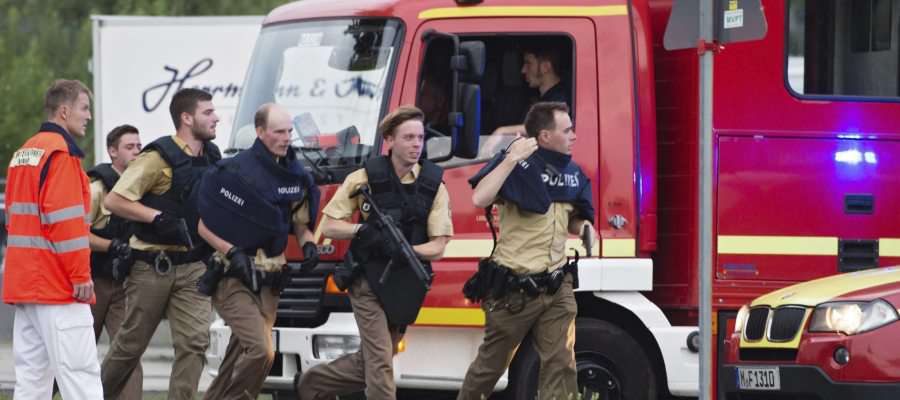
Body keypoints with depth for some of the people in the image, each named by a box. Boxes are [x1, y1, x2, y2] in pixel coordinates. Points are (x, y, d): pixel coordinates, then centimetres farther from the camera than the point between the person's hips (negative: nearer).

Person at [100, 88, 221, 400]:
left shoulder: (212, 158, 8)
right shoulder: (159, 157, -13)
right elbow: (113, 201, -15)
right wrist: (158, 217, -21)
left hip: (193, 266, 5)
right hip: (153, 266, -5)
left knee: (194, 340, -8)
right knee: (132, 342, 8)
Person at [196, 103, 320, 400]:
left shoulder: (296, 175, 7)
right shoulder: (236, 171, -14)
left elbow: (301, 223, 19)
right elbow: (205, 225, -11)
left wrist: (308, 245, -2)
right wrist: (232, 253, -24)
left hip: (270, 280, 7)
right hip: (234, 277, -7)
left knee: (240, 357, 10)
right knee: (260, 350, -21)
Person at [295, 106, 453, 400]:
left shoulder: (434, 186, 1)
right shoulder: (364, 179, -4)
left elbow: (437, 248, -3)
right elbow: (329, 226, -1)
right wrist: (363, 230, -19)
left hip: (406, 285, 4)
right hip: (369, 281, -4)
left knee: (370, 362, 13)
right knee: (380, 361, -12)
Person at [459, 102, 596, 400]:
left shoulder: (572, 174, 7)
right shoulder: (517, 167, -12)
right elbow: (479, 199, -29)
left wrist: (583, 226, -1)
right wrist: (512, 160, -28)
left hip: (557, 287, 5)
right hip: (514, 290, -5)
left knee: (561, 364, -7)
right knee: (491, 364, 11)